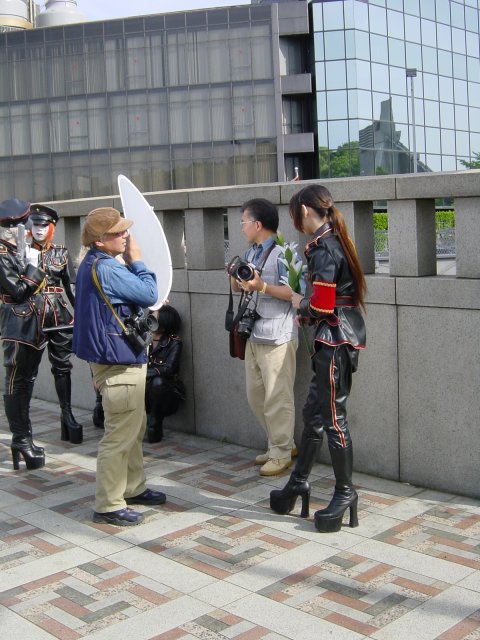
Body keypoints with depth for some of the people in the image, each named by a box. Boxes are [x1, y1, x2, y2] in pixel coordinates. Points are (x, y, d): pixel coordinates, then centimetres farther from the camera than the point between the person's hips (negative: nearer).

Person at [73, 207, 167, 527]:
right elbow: (149, 294, -17)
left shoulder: (96, 264, 11)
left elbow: (132, 292, 17)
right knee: (121, 434, -3)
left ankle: (133, 488, 34)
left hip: (124, 358, 11)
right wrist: (137, 260, -8)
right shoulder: (105, 269, -22)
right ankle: (109, 505, 6)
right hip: (118, 363, -11)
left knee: (135, 427, 21)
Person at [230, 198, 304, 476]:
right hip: (254, 336, 9)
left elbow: (295, 292, -19)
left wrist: (262, 287, -25)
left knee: (277, 399, -1)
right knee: (256, 395, 15)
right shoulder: (252, 252, 15)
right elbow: (237, 287, 21)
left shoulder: (282, 253, -12)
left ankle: (281, 454, 12)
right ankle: (284, 443, 29)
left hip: (277, 338, -9)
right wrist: (236, 277, 0)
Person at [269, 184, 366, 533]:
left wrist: (300, 303, -2)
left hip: (337, 338, -10)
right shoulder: (334, 242, 13)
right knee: (314, 411, 15)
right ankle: (299, 481, 27)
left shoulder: (323, 249, -17)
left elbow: (322, 306, -21)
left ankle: (346, 492, 12)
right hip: (338, 337, 10)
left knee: (333, 416, -1)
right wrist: (307, 313, 11)